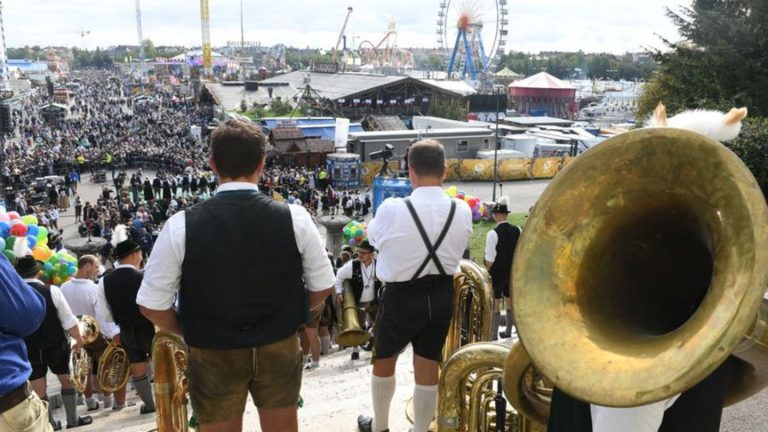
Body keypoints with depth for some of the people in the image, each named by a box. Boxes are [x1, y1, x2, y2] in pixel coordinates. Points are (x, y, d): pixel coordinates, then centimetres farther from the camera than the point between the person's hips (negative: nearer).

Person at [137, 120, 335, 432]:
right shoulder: (294, 218, -13)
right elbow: (322, 287, -3)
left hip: (213, 355, -1)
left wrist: (190, 332, 8)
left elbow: (152, 304, -10)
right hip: (280, 348, 1)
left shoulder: (181, 226, -17)